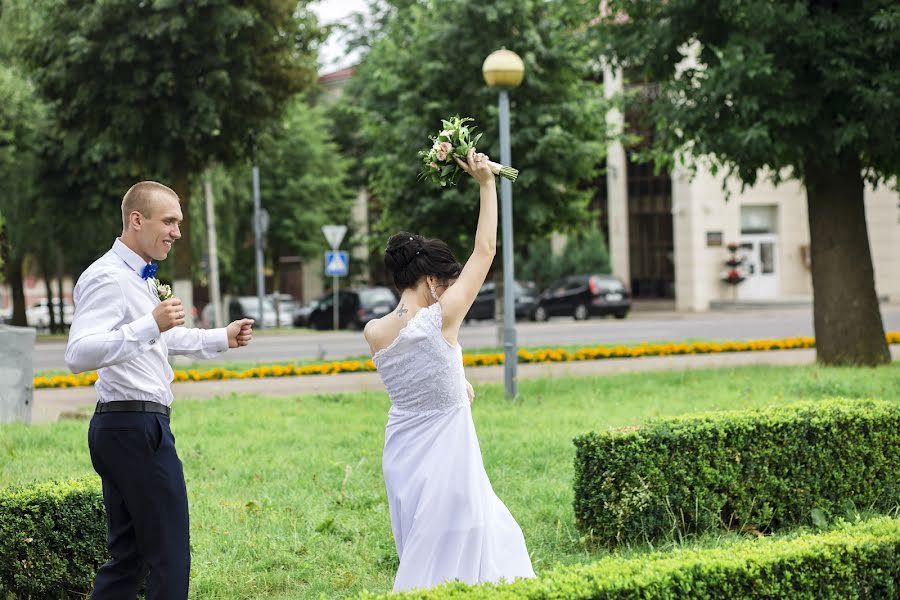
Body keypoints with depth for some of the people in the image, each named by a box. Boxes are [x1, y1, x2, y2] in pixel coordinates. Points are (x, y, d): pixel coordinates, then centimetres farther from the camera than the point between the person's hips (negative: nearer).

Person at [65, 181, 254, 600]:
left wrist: (221, 339, 29)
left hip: (121, 431, 11)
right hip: (135, 427, -11)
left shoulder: (141, 278, 19)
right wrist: (150, 326, -35)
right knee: (170, 556, -8)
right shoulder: (107, 278, -14)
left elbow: (163, 339, 37)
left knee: (129, 557, 13)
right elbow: (79, 354, -29)